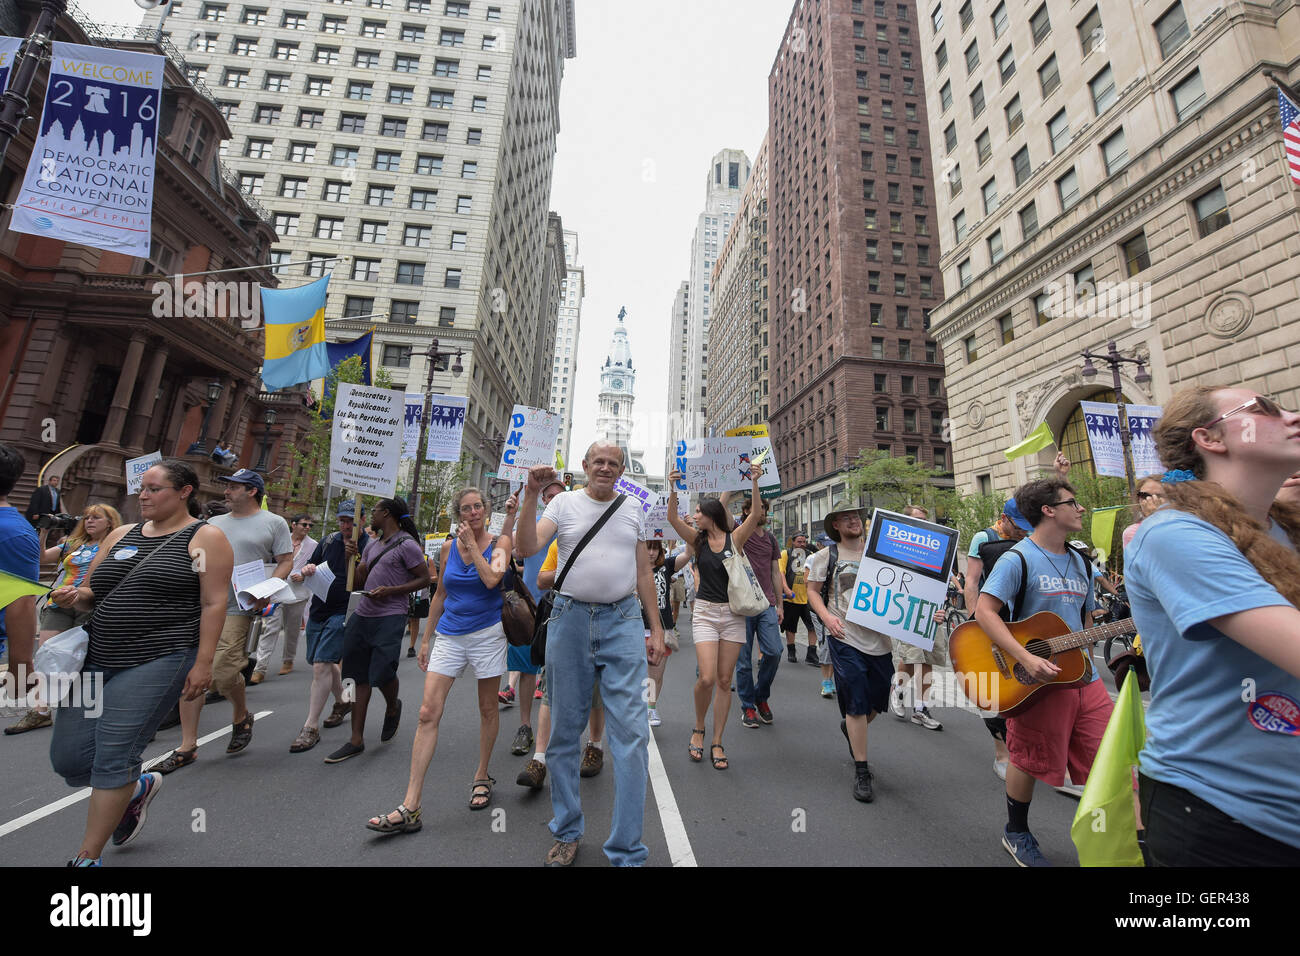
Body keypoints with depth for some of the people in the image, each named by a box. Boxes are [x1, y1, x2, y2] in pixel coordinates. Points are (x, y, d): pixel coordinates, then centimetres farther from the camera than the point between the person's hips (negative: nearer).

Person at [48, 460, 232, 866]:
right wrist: (75, 597, -4)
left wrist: (203, 664, -15)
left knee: (112, 758, -3)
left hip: (158, 661, -7)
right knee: (68, 758, 9)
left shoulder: (206, 538, -5)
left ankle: (87, 858, 16)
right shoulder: (121, 535, 14)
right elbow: (91, 592, 21)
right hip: (97, 659, 7)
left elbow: (214, 603, -11)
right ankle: (136, 789, 37)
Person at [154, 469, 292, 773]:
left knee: (223, 672, -9)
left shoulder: (273, 523, 0)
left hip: (236, 610, -6)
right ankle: (187, 747, 15)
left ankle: (241, 716, 22)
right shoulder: (214, 523, 18)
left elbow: (286, 561, -4)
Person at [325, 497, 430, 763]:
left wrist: (391, 591, -17)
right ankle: (356, 740, 18)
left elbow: (424, 579, -9)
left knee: (382, 672, -9)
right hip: (363, 615, 8)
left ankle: (393, 708, 26)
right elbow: (357, 583, 19)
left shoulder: (406, 544, -8)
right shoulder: (372, 546, 17)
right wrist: (350, 557, 5)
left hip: (390, 617, -8)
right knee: (359, 676, 8)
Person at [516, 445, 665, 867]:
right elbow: (527, 548, -8)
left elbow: (644, 571, 12)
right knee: (564, 731, 11)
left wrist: (656, 627, 10)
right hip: (569, 619, 0)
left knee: (631, 732, -3)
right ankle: (567, 834, 33)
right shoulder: (564, 502, 4)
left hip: (623, 620, 1)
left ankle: (626, 851, 13)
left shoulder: (633, 508, 9)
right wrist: (530, 496, -18)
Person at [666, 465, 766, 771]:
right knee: (707, 678, -10)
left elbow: (755, 515, -14)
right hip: (705, 613, 0)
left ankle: (717, 743, 20)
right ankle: (698, 728, 18)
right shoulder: (698, 540, 4)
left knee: (724, 680, 6)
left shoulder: (734, 539, 1)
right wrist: (673, 489, -21)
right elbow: (673, 518, -9)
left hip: (733, 614, 0)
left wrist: (755, 482, -23)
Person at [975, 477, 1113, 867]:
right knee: (1030, 762, 7)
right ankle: (1016, 833, 29)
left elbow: (1086, 619, 21)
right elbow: (984, 610, -20)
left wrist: (1087, 660, 10)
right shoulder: (1018, 559, -13)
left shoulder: (1081, 562, 12)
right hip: (1037, 680, -6)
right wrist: (1026, 658, -26)